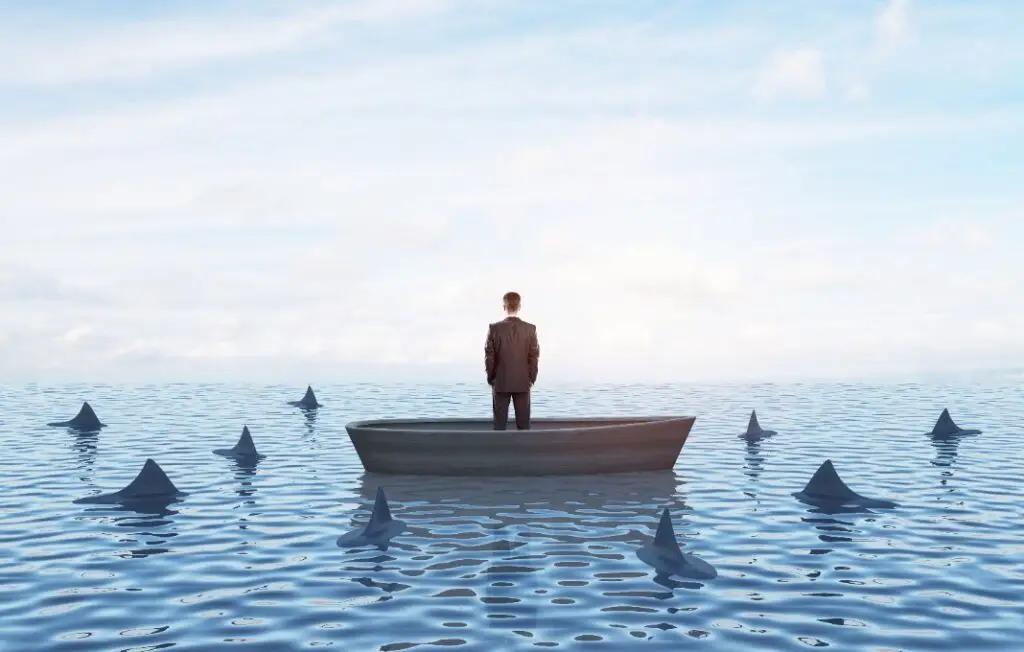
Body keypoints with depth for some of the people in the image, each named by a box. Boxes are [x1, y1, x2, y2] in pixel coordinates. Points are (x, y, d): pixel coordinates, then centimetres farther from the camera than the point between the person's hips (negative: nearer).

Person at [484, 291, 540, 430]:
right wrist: (531, 378, 7)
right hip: (523, 383, 1)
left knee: (500, 424, 5)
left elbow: (489, 356, -5)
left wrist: (491, 377, 6)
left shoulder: (494, 328, -8)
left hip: (500, 382, -1)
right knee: (523, 424, 5)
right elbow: (534, 356, -4)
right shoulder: (530, 329, -6)